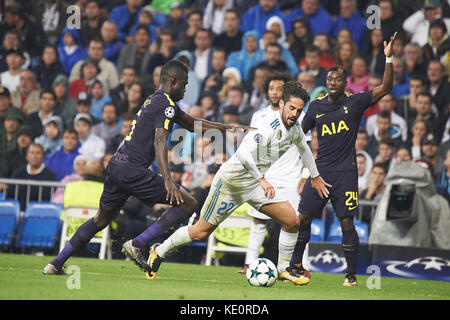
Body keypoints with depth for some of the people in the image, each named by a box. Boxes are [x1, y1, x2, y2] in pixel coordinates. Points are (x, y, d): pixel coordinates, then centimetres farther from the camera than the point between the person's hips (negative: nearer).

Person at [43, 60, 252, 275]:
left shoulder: (155, 100, 23)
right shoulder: (166, 105, -8)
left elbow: (192, 124, 33)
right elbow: (159, 142, -21)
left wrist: (228, 128, 34)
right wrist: (168, 181, -30)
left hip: (115, 166, 10)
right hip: (133, 171, -10)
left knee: (101, 219, 22)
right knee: (188, 204, -5)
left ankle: (56, 264, 20)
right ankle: (136, 245, -9)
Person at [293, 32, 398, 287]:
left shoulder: (355, 103, 0)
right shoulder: (316, 106, 10)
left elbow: (386, 87, -10)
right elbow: (300, 131, 22)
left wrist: (389, 58, -19)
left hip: (345, 172, -3)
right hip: (320, 171, 3)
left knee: (347, 223, -6)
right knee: (303, 218, 3)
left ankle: (352, 274, 1)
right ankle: (296, 265, 19)